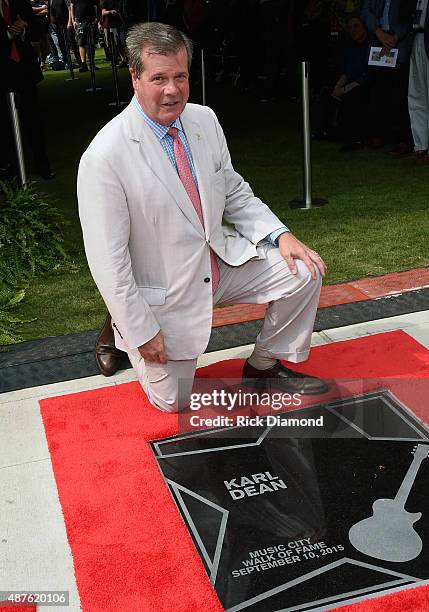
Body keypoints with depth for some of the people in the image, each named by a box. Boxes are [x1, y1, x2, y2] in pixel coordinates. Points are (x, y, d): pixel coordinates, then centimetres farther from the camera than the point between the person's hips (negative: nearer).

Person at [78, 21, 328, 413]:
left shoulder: (205, 120, -5)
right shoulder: (104, 157, -25)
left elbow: (235, 192, 7)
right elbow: (107, 258, -21)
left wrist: (279, 234, -9)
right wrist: (143, 330, -17)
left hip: (220, 260, 6)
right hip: (163, 293, -5)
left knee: (303, 272, -6)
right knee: (172, 403, 8)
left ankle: (263, 366, 14)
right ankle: (123, 333, 33)